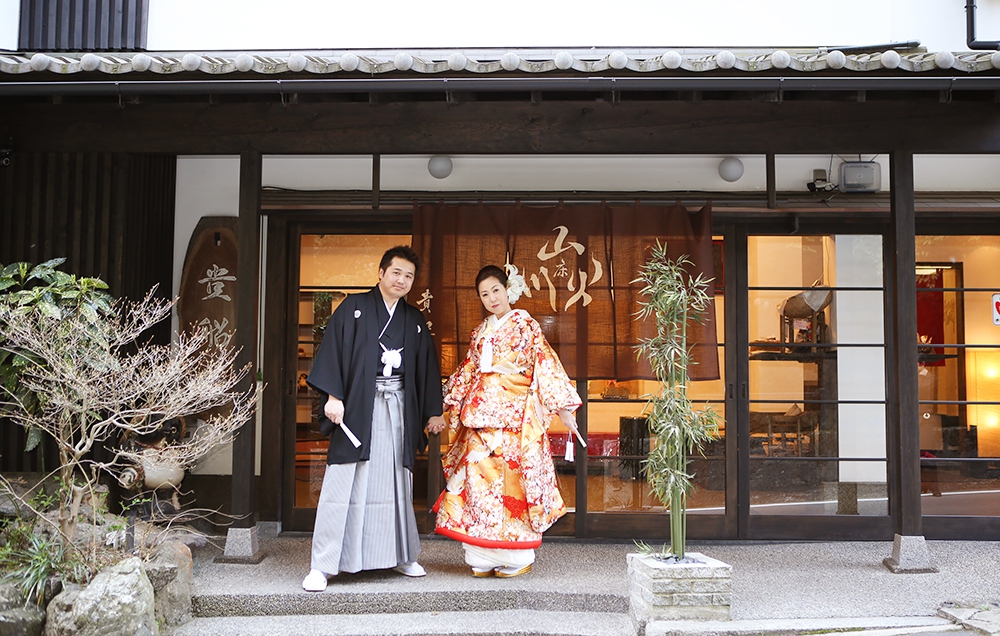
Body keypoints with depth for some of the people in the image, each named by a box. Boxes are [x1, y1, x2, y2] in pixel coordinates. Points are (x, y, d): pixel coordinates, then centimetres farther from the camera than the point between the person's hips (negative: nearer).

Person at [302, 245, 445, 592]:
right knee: (344, 483, -6)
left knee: (397, 482, 11)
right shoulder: (354, 308, 2)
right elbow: (332, 350, -5)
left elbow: (427, 366, 17)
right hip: (358, 408, -4)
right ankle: (323, 565, -2)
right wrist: (333, 396, -15)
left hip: (399, 408, 4)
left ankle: (401, 555, 24)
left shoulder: (414, 320, 15)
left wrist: (433, 411, 13)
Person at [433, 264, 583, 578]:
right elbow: (468, 371, 23)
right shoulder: (481, 331, 18)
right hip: (482, 413, 5)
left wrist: (563, 407, -10)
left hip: (515, 412, -5)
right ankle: (485, 557, 8)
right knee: (479, 473, -1)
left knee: (511, 477, -7)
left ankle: (516, 556, 4)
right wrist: (449, 406, 24)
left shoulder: (525, 325, 1)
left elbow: (545, 364, -4)